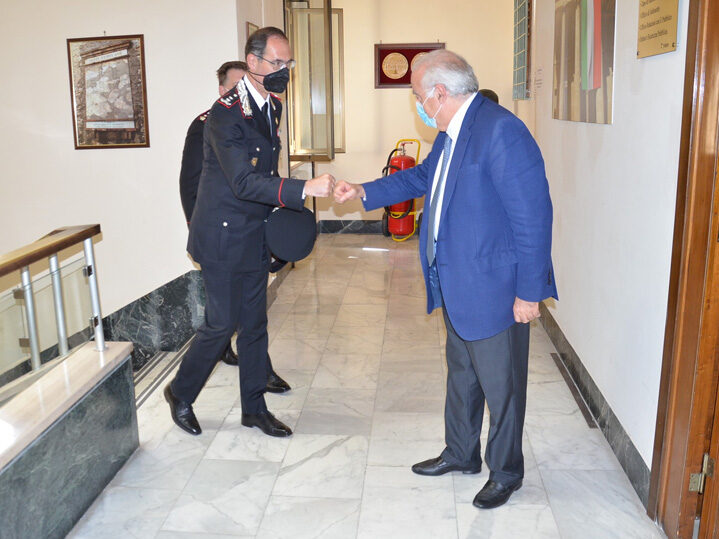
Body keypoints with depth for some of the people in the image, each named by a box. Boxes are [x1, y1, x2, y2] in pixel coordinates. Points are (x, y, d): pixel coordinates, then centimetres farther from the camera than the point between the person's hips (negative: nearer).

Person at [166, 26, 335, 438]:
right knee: (222, 324, -1)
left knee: (255, 323, 13)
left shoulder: (273, 107, 9)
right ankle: (181, 393, 25)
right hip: (223, 236, -8)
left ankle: (255, 408, 26)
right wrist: (304, 188, -34)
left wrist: (279, 211, 7)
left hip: (256, 235, 8)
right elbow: (243, 182, -28)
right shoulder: (226, 112, -19)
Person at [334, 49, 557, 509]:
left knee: (501, 386, 9)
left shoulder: (500, 131, -22)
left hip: (494, 290, -9)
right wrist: (364, 192, 17)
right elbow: (422, 178, 25)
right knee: (461, 376, 23)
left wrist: (529, 292, -21)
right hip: (458, 286, 9)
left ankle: (506, 472, 31)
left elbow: (533, 215, -23)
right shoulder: (451, 133, 8)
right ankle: (461, 453, 43)